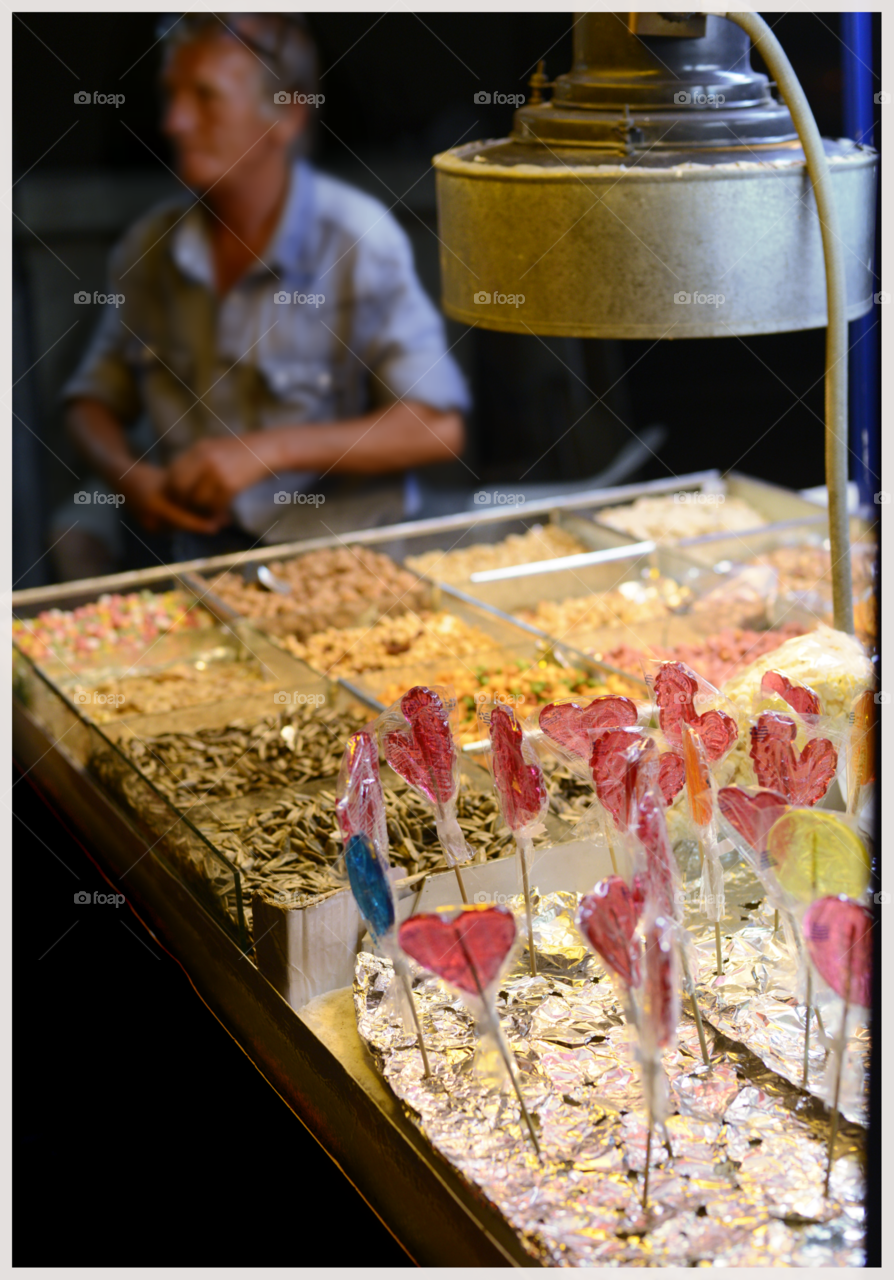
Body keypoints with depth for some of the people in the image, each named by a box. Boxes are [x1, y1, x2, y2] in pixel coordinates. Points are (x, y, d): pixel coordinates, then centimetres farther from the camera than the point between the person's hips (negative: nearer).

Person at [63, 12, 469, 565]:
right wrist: (127, 475, -4)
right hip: (200, 558, 4)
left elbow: (439, 428, -12)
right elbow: (94, 397, 19)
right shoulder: (150, 246, 5)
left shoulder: (357, 240, -8)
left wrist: (270, 449, -18)